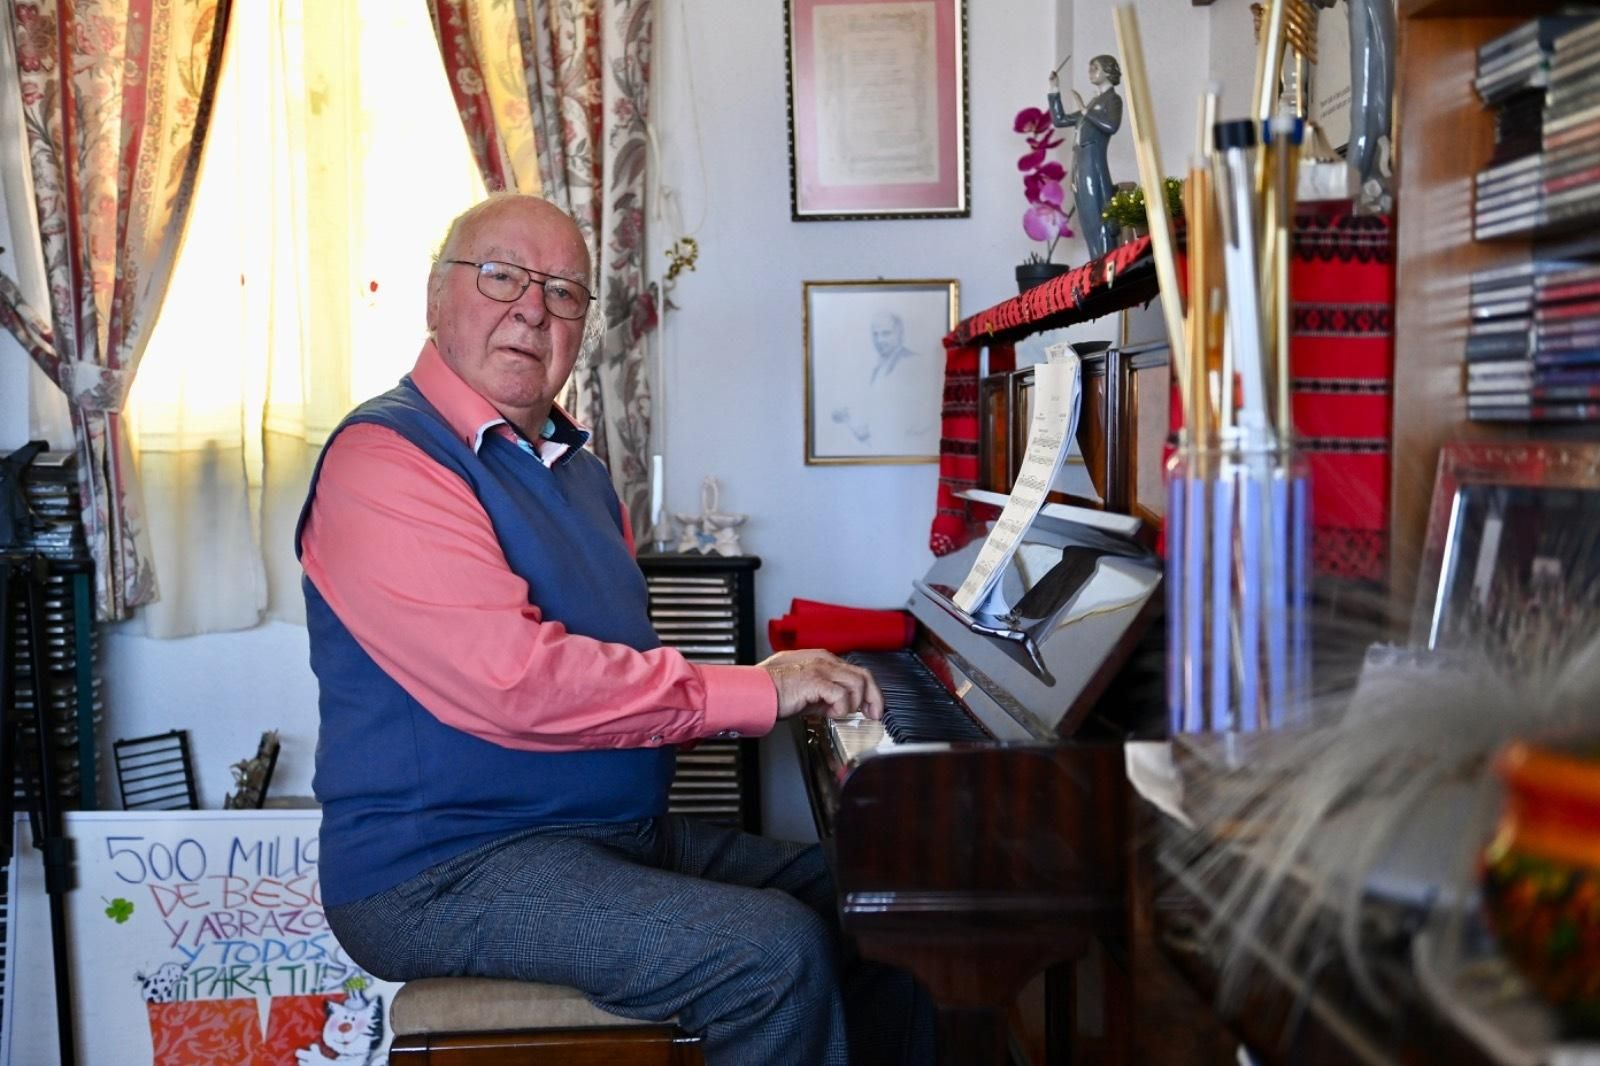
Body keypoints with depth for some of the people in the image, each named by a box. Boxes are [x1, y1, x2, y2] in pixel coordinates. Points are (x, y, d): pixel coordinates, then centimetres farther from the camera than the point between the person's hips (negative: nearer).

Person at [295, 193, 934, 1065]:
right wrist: (753, 690, -18)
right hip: (446, 876, -9)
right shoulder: (383, 460, -15)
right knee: (776, 951, -25)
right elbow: (520, 683, -26)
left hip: (625, 832, 9)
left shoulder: (572, 465, 16)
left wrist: (798, 695, 1)